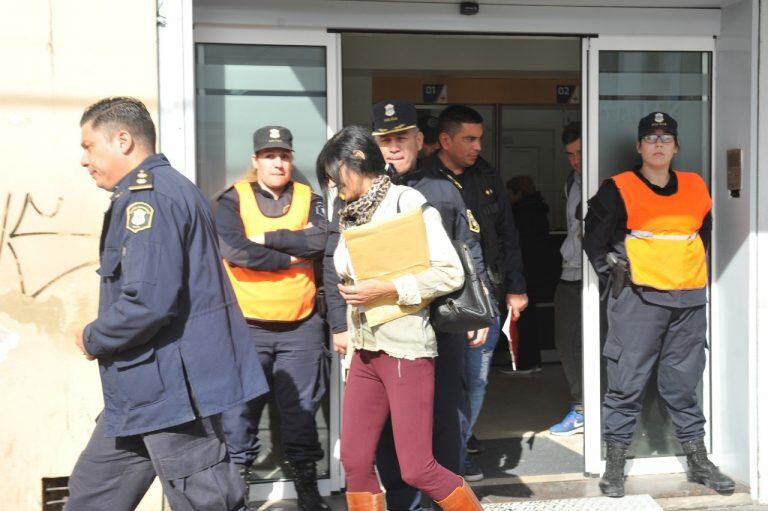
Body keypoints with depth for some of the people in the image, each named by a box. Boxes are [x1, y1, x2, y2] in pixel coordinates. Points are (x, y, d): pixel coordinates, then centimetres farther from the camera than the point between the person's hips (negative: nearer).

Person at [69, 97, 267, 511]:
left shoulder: (146, 197, -17)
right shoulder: (168, 188, 16)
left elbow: (149, 302, -27)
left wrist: (93, 339, -9)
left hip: (170, 388, -11)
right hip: (146, 389, 11)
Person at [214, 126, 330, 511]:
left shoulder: (309, 199, 7)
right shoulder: (233, 200, 0)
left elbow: (321, 240, -12)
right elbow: (235, 250, -17)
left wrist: (268, 238, -13)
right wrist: (293, 256, -11)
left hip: (301, 326, 2)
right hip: (246, 326, -2)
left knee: (301, 409, 11)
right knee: (240, 408, 2)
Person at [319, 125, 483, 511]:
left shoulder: (406, 202, -8)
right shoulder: (351, 216, 13)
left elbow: (451, 273, -14)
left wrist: (387, 290, -19)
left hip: (406, 349, -7)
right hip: (364, 351, 7)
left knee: (416, 469, -4)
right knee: (354, 461, 6)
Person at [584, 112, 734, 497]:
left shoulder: (696, 187, 11)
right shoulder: (619, 189, -2)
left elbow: (705, 233, 24)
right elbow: (594, 240, 2)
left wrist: (695, 272, 16)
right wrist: (614, 275, -1)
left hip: (689, 300, 4)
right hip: (638, 298, -4)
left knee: (684, 382, 13)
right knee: (627, 382, -1)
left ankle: (698, 461, 24)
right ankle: (614, 465, 9)